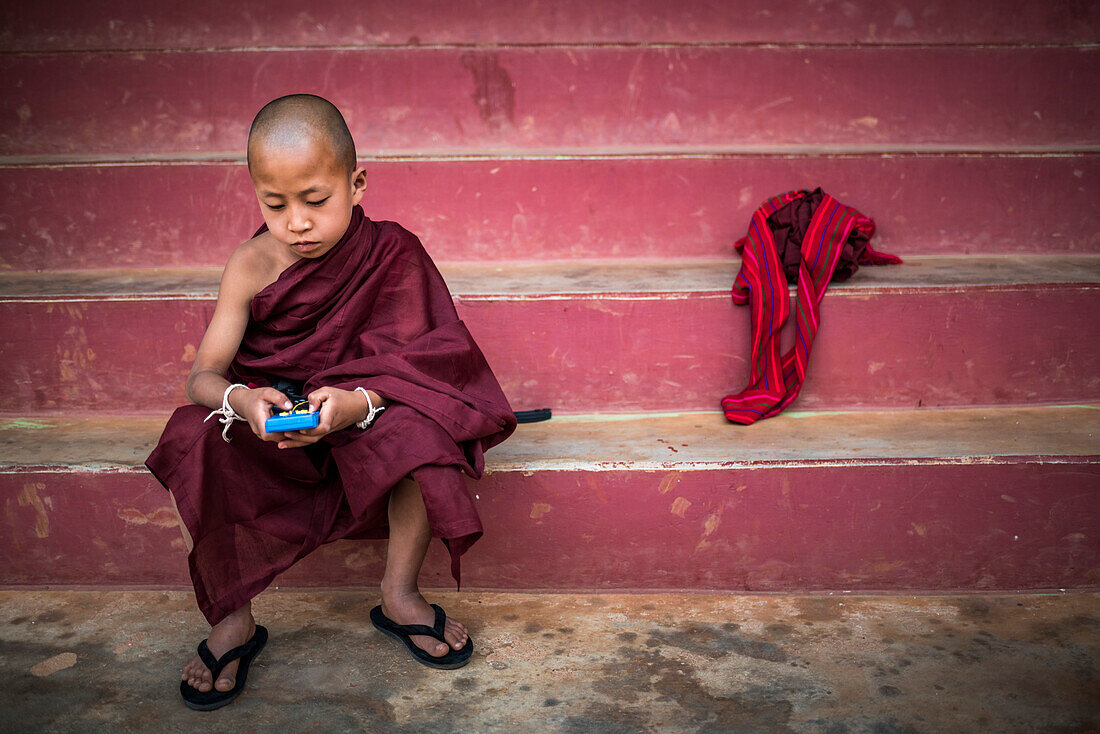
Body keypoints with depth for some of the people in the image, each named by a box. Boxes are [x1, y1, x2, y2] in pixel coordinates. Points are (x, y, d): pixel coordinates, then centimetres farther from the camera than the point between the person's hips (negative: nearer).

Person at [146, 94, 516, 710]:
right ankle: (233, 622, -6)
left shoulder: (391, 254, -13)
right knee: (196, 452, -27)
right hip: (266, 417, 1)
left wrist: (357, 403, -41)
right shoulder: (252, 267, -11)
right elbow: (204, 376, -12)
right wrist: (240, 401, -37)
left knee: (422, 430, -31)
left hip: (365, 412, -1)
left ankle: (400, 594, -7)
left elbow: (410, 365, -19)